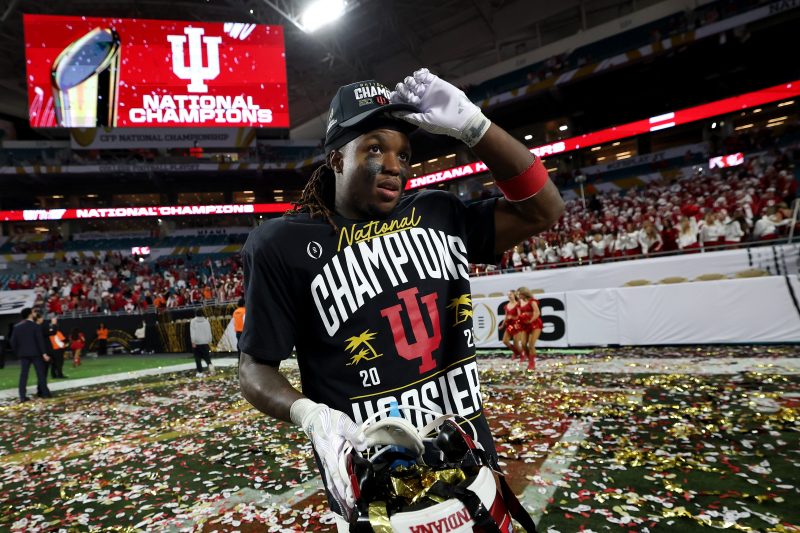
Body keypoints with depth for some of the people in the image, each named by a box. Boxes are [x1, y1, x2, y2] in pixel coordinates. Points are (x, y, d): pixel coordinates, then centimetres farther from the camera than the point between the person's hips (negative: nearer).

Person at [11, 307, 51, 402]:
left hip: (23, 354, 4)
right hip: (35, 353, -4)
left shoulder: (17, 327, 7)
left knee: (23, 374, 4)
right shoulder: (34, 326, -8)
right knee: (41, 373, 3)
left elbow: (13, 341, 6)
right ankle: (45, 393, 5)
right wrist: (44, 353, -10)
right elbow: (40, 340, -12)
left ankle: (22, 396, 1)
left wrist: (17, 352, 15)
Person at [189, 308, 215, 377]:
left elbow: (192, 333, -11)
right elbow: (209, 332, 6)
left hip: (197, 342, -2)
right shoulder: (206, 321, 3)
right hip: (205, 342, 2)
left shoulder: (193, 321, -6)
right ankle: (210, 365, -16)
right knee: (206, 356, 11)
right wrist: (209, 341, 13)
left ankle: (200, 372, 6)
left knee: (198, 357, 6)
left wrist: (193, 342, -10)